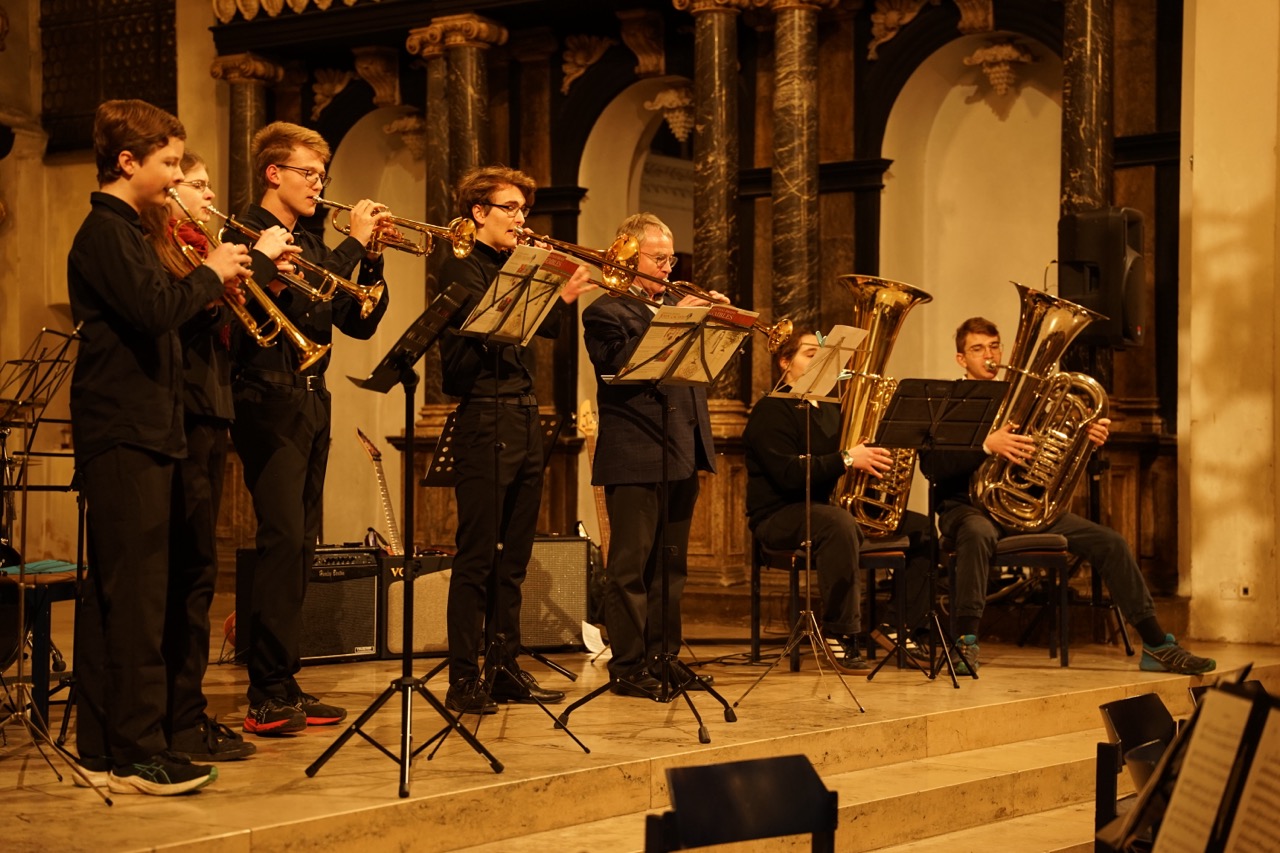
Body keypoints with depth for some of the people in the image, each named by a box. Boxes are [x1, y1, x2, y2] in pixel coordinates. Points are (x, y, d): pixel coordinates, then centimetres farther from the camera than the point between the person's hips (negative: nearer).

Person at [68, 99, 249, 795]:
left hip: (131, 433, 10)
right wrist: (210, 273, -10)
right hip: (125, 436, -10)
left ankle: (99, 750, 15)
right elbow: (155, 311, -25)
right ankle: (138, 757, -7)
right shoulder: (106, 232, -11)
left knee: (111, 594, 10)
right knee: (136, 595, -9)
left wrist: (209, 291, 8)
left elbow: (152, 315, 22)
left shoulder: (120, 230, 21)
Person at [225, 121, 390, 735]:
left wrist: (371, 258, 3)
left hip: (310, 405, 8)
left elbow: (359, 323, 16)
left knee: (300, 547, 7)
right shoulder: (248, 234, -5)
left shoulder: (309, 244, 19)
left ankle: (284, 686, 12)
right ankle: (267, 696, -15)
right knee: (282, 540, -15)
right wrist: (354, 244, -14)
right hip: (269, 402, -8)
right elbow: (294, 298, -21)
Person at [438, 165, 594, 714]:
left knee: (513, 557, 10)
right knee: (477, 556, -7)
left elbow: (546, 331, 13)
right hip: (484, 420, -8)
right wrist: (559, 296, -24)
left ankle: (505, 669, 16)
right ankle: (464, 679, -4)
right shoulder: (461, 269, -3)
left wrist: (564, 292, -2)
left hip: (524, 420, 8)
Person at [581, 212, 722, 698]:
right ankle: (628, 668, -1)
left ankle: (663, 658, 20)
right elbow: (620, 366, -20)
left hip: (682, 455, 8)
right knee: (631, 566, -4)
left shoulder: (676, 305, 19)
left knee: (671, 566, 12)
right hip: (635, 457, -7)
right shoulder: (605, 312, -3)